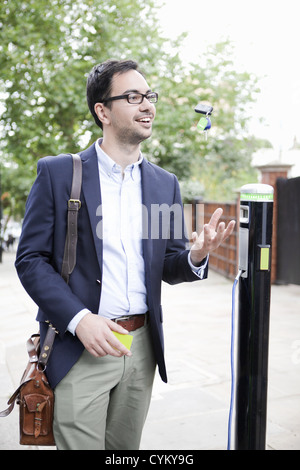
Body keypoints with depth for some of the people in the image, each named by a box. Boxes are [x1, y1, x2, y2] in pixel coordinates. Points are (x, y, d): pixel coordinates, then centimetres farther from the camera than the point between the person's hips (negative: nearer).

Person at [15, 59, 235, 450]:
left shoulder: (165, 184, 8)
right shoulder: (57, 173, -4)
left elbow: (168, 268, 10)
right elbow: (30, 259, -6)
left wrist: (196, 256, -13)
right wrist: (79, 319, -18)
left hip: (142, 345, 5)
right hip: (79, 346, -4)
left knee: (125, 447, 19)